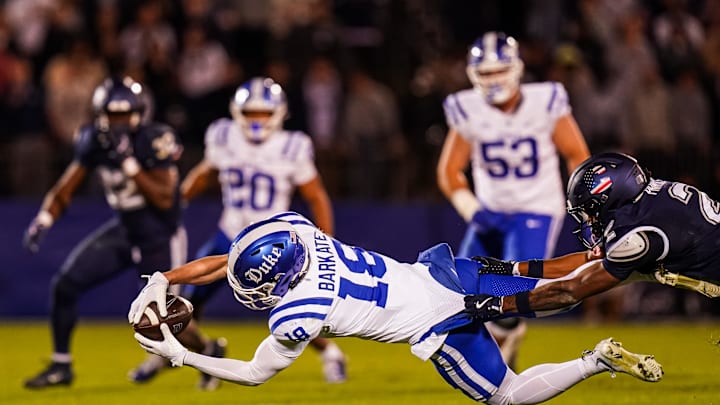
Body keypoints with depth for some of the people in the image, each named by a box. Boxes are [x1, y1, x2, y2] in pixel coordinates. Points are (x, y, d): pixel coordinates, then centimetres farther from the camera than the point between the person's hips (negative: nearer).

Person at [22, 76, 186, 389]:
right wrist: (43, 221, -17)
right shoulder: (95, 141, -7)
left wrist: (129, 162, -34)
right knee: (64, 285, -7)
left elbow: (164, 199, -28)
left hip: (161, 238, -5)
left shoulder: (155, 140, -23)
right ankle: (61, 366, 9)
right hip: (123, 231, 5)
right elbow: (66, 188, -1)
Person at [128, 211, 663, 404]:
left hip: (438, 322, -7)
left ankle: (599, 361, -2)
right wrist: (159, 282, 2)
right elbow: (215, 264, 7)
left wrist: (180, 355, -6)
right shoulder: (292, 231, -8)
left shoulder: (297, 315, -24)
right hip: (439, 269, 7)